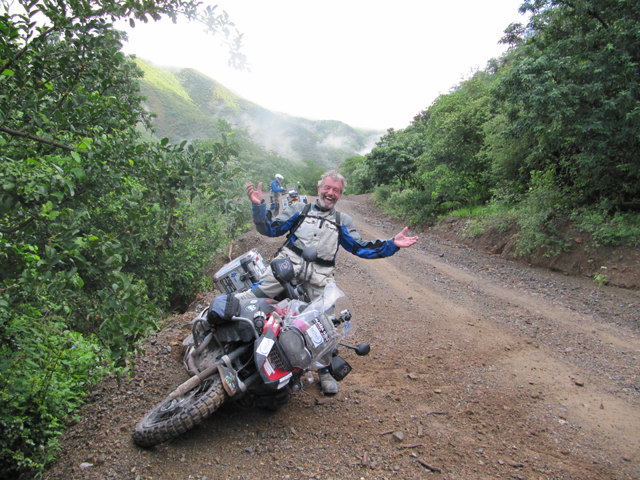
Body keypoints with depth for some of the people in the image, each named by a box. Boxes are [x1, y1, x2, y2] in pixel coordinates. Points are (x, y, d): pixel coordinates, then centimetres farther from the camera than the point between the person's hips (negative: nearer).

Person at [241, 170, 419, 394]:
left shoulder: (343, 221, 20)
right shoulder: (299, 209, 16)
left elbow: (361, 248, 14)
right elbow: (270, 229, 10)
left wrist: (392, 245, 3)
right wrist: (258, 206, -7)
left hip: (320, 274, 1)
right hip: (290, 263, 0)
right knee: (259, 289, -25)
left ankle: (325, 371, 16)